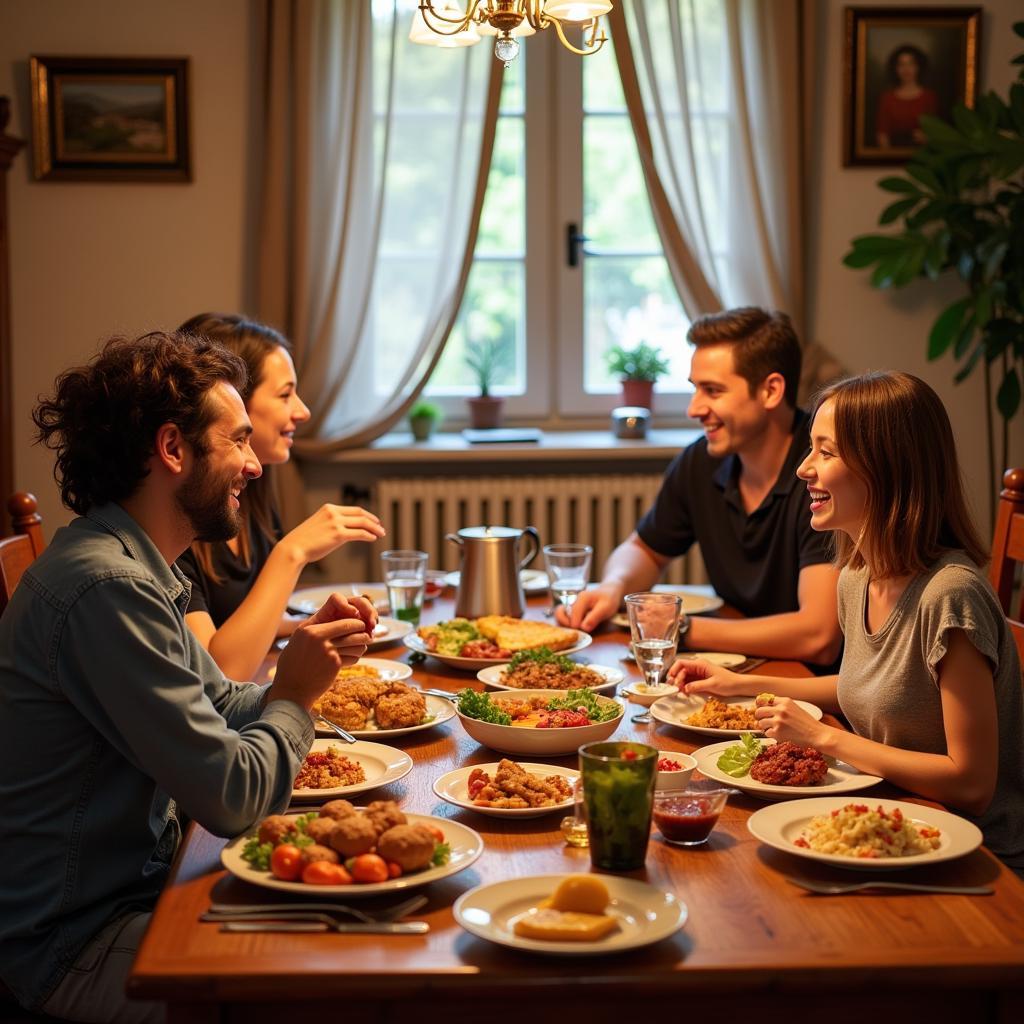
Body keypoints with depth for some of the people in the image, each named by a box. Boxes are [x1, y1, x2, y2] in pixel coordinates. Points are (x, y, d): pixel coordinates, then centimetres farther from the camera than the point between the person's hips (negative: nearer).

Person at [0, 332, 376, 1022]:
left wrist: (314, 649, -2)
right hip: (75, 942, -10)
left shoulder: (138, 569, 8)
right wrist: (295, 695, -7)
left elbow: (221, 707, 16)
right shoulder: (108, 589, -25)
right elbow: (231, 796, -25)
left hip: (139, 882, 10)